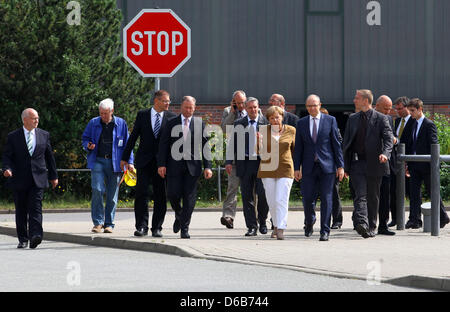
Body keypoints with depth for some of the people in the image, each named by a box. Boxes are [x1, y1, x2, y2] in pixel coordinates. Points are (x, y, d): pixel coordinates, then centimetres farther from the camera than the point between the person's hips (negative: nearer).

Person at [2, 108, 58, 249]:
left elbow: (49, 156, 15)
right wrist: (7, 168, -19)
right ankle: (23, 240, 14)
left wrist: (53, 175, 17)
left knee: (35, 208, -14)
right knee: (21, 211, 5)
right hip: (19, 179, 0)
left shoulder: (44, 135, 9)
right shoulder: (13, 137, 3)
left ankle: (35, 236, -25)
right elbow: (7, 155, 1)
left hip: (38, 179, 0)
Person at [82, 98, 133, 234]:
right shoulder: (93, 123, 6)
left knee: (112, 195, 2)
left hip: (114, 163, 0)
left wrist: (129, 162, 1)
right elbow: (85, 138, 17)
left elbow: (127, 144, 7)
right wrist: (88, 145, -7)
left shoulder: (121, 124, 4)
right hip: (97, 161, 0)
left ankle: (109, 224, 12)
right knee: (97, 190, -14)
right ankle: (98, 222, -6)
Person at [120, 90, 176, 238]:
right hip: (144, 161, -1)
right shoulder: (142, 115, 5)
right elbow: (133, 137, 8)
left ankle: (156, 228, 10)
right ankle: (142, 227, -4)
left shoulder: (171, 118, 5)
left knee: (160, 196, 2)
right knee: (142, 193, -7)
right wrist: (125, 158, 7)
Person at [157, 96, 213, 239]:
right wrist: (161, 164, -6)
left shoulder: (200, 124, 6)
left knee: (189, 198, -2)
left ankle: (184, 228, 3)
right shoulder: (171, 123, 5)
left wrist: (207, 167, -3)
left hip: (192, 166, 0)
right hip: (175, 165, 0)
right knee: (173, 194, -5)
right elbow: (163, 145, 3)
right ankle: (179, 215, 26)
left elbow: (205, 146, 5)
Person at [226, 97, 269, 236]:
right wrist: (229, 161, 4)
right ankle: (251, 227, 5)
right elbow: (232, 143, 12)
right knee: (247, 196, 1)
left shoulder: (266, 122, 6)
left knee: (262, 193, -9)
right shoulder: (239, 124, 11)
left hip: (261, 162, -2)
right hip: (244, 163, 2)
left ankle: (262, 221, 13)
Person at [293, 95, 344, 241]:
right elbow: (298, 147, 11)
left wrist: (340, 165, -2)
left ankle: (325, 231, 0)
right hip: (309, 167, 2)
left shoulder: (330, 120, 4)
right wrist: (296, 168, 5)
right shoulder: (301, 123, 10)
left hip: (327, 166, -2)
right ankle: (310, 221, 29)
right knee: (307, 198, 0)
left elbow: (336, 144, 2)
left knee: (326, 198, -4)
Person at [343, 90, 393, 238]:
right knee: (360, 195, -13)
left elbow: (388, 139, -7)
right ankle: (361, 224, -27)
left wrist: (385, 153, -29)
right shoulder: (352, 119, 13)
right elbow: (346, 142, 15)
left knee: (373, 197, 7)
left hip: (374, 164, -2)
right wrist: (345, 166, 9)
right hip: (357, 163, 2)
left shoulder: (381, 119, 0)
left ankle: (371, 227, 17)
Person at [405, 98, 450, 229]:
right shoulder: (414, 125, 13)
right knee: (414, 192, -1)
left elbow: (433, 145, -12)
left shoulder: (429, 125, -9)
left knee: (432, 192, 4)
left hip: (426, 165, -6)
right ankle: (415, 220, -2)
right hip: (414, 165, 6)